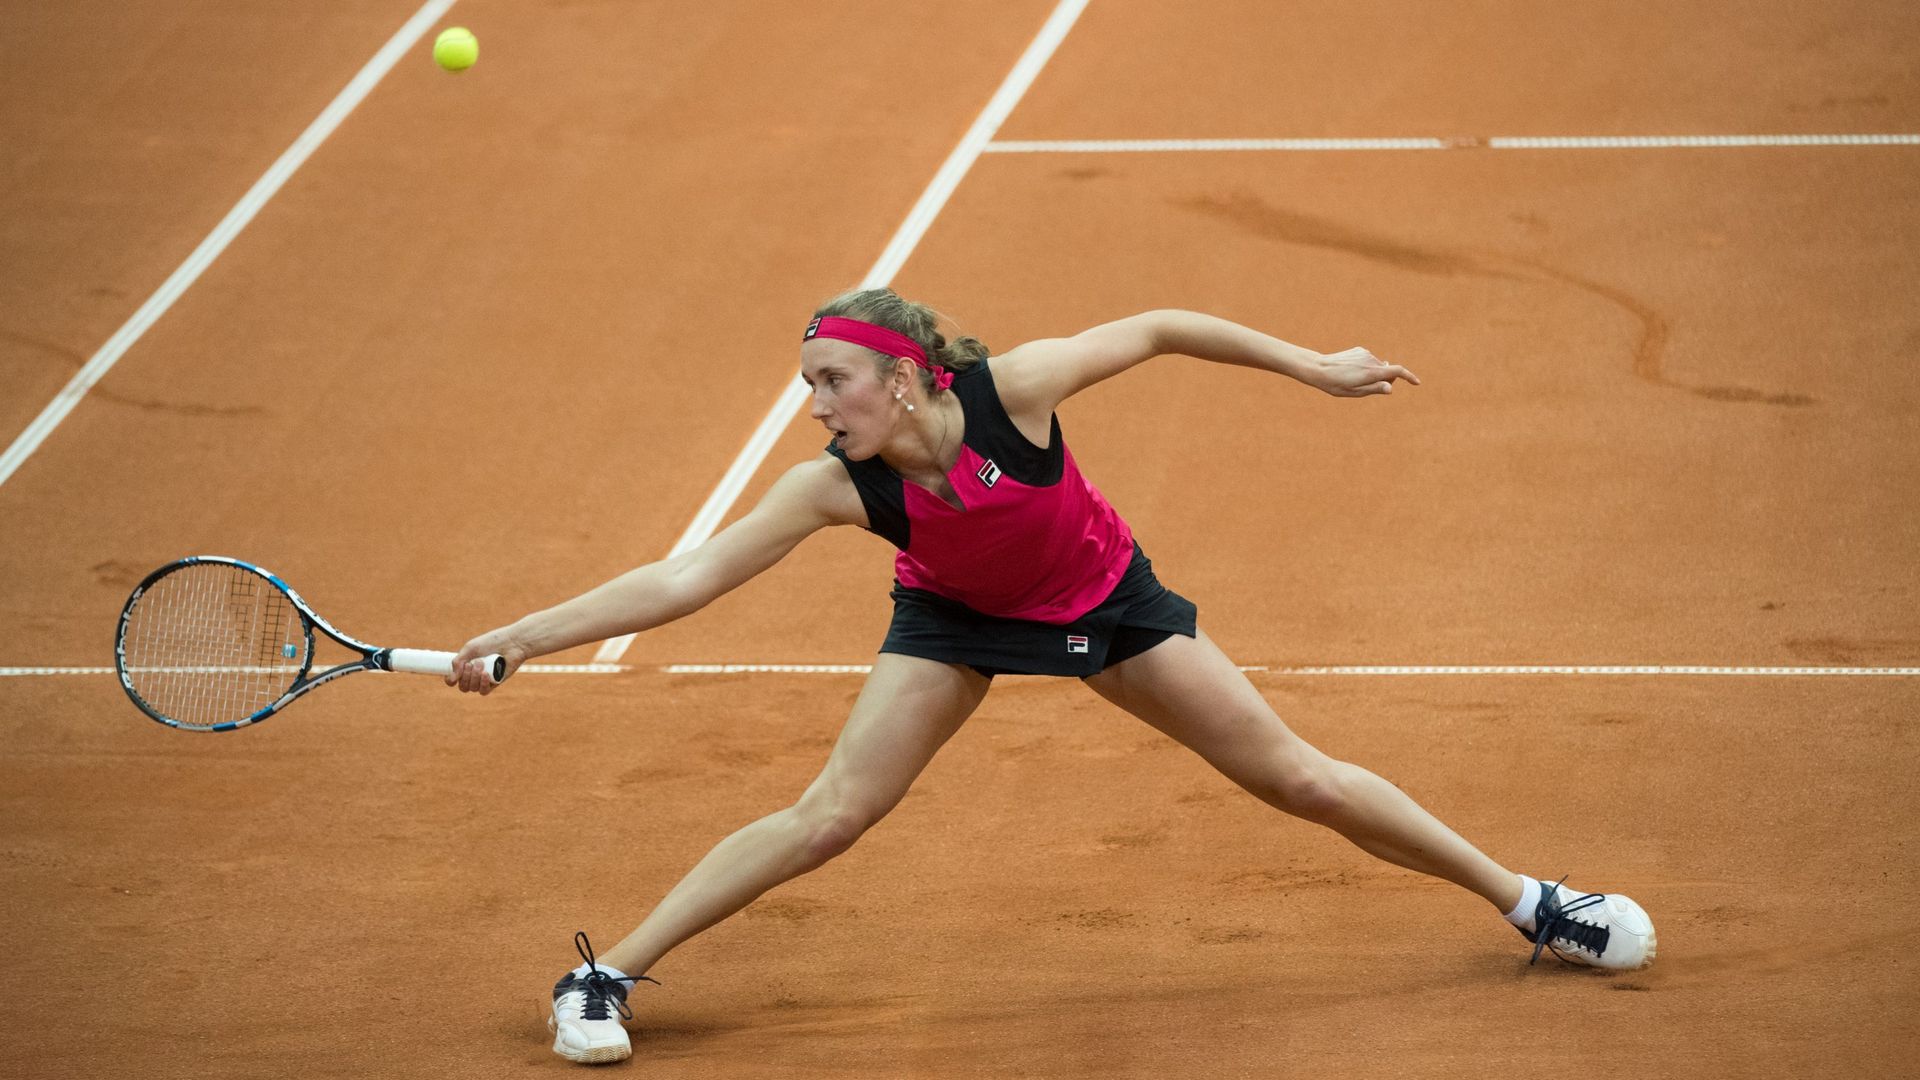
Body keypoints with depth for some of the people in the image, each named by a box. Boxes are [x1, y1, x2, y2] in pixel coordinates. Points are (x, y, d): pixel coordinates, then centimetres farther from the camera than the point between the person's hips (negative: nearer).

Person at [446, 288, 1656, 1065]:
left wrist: (1311, 365, -17)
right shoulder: (836, 487, -30)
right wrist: (529, 634, -34)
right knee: (830, 817, -13)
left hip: (1103, 598, 0)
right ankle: (607, 975, -2)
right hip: (960, 616, 0)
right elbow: (686, 578, -28)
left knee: (1300, 778, 2)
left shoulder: (1010, 389, -36)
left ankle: (1523, 899, 19)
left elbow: (1156, 330, -22)